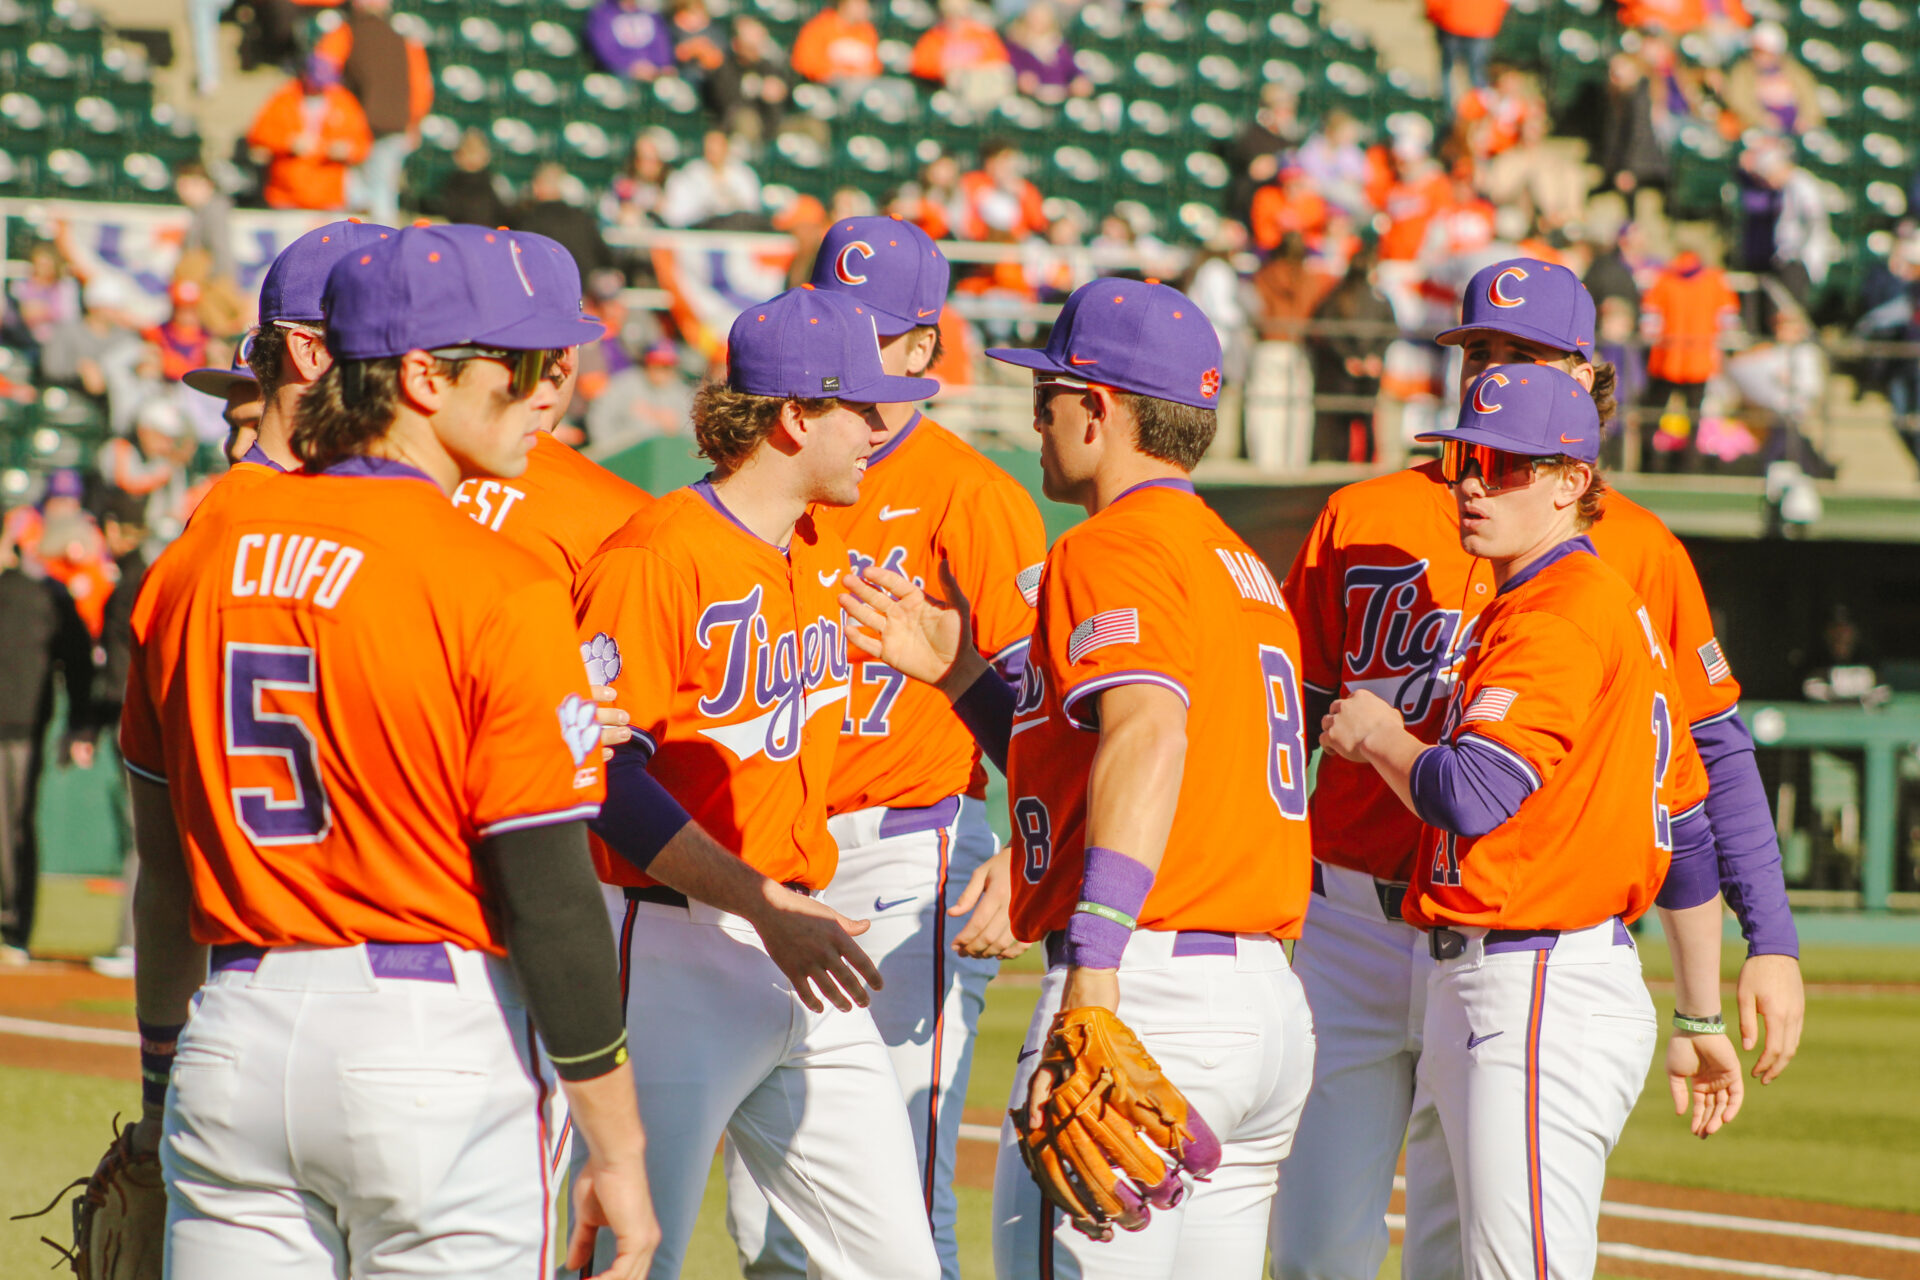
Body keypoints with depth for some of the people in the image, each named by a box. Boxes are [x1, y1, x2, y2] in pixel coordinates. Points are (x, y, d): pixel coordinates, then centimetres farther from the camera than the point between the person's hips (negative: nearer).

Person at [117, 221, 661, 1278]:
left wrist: (164, 1090, 24)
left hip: (236, 1034, 6)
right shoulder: (498, 590, -12)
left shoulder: (196, 558, 7)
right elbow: (551, 898, -12)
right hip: (435, 1035, -5)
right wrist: (616, 1150, -6)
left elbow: (165, 867, 14)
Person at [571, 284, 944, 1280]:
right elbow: (605, 775, -20)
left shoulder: (824, 553, 13)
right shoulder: (657, 555, -14)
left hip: (799, 949, 8)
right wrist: (767, 909, -24)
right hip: (676, 959, -8)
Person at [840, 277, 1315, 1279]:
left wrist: (1093, 982, -35)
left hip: (1151, 996, -10)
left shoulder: (1112, 550, -8)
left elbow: (1150, 735, -27)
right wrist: (960, 671, 24)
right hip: (1271, 1001, 10)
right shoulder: (1239, 565, 22)